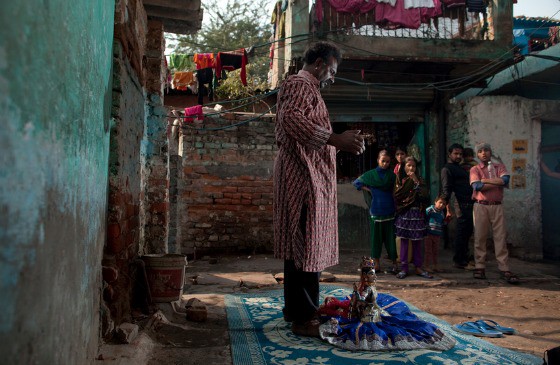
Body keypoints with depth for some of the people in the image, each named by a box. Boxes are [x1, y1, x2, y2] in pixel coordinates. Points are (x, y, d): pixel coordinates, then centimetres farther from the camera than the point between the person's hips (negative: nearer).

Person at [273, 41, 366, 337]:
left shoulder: (307, 88, 29)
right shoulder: (299, 84, -5)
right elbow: (291, 119, -25)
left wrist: (339, 143, 27)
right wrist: (335, 139, -32)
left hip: (310, 177, 11)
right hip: (304, 176, -11)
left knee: (302, 244, 12)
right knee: (306, 244, -10)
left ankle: (297, 309, 21)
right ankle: (304, 318, -5)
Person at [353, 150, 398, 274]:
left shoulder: (391, 175, 5)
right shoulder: (371, 174, 4)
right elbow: (356, 182, 11)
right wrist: (369, 190, 3)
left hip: (389, 211, 0)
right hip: (376, 211, 0)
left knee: (391, 237, 1)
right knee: (376, 237, 4)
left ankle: (394, 263, 10)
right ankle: (377, 263, 14)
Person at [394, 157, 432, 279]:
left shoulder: (419, 180, 9)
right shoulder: (400, 180, 5)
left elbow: (424, 195, -5)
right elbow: (397, 196, -10)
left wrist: (416, 181, -10)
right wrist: (409, 180, -9)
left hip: (417, 214, 2)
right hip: (404, 213, -2)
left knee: (417, 241, 4)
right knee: (404, 241, 0)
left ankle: (418, 267, 13)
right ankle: (404, 268, 6)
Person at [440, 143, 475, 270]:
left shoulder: (459, 168, 24)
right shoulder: (447, 169, -5)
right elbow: (446, 190, -13)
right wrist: (449, 209, -19)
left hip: (469, 205, 9)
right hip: (462, 206, -9)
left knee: (467, 233, 13)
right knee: (462, 234, -4)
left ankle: (464, 259, 23)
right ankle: (459, 261, 4)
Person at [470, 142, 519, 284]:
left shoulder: (499, 167, 11)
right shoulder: (475, 169, 4)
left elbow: (505, 180, -9)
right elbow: (477, 186, -13)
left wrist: (485, 180, -9)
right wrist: (497, 182, -7)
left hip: (497, 207, 2)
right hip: (481, 207, -1)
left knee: (500, 237, -1)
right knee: (480, 237, 1)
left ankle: (505, 269, 0)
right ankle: (480, 267, 8)